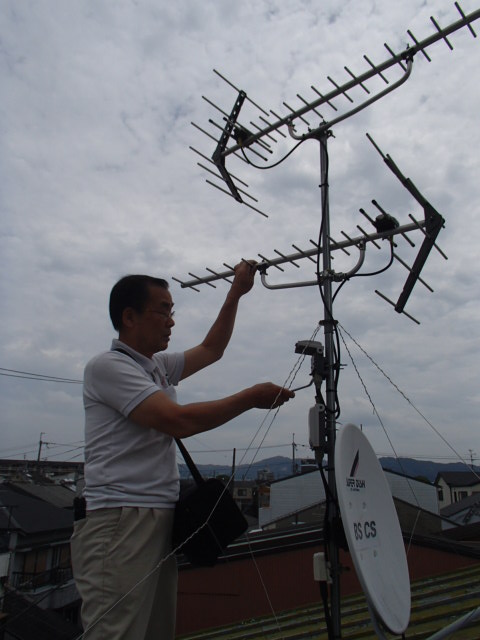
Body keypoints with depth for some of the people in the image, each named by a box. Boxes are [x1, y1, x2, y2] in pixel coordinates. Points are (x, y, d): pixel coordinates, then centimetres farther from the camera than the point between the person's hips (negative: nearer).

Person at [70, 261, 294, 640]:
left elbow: (211, 350, 27)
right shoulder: (107, 366, -10)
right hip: (119, 522, -8)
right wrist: (252, 398, -11)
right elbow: (178, 420, -20)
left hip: (159, 519, 8)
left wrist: (236, 293, 22)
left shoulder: (159, 366, 17)